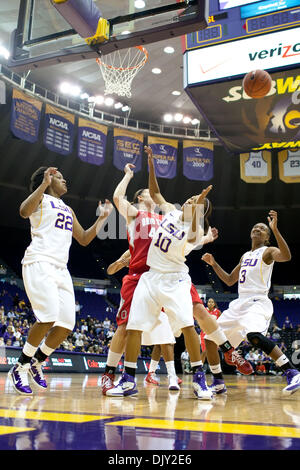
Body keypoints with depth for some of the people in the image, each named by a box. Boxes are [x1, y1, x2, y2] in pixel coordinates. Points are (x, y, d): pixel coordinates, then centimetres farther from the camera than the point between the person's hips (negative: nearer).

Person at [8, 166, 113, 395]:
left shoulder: (68, 209, 27)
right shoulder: (41, 198, 7)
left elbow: (84, 239, 28)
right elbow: (24, 211, -17)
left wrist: (102, 217, 25)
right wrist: (44, 184, -17)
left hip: (61, 268, 7)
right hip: (39, 263, -7)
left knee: (67, 324, -2)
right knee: (49, 317, -22)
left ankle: (36, 363, 18)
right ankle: (20, 368, -6)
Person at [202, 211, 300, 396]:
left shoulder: (267, 251, 0)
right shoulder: (245, 256, 22)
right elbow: (230, 280, 29)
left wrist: (275, 229, -29)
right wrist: (214, 264, 20)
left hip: (258, 302, -8)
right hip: (240, 303, 8)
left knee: (254, 335, -38)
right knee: (210, 338, 7)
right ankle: (218, 383, 19)